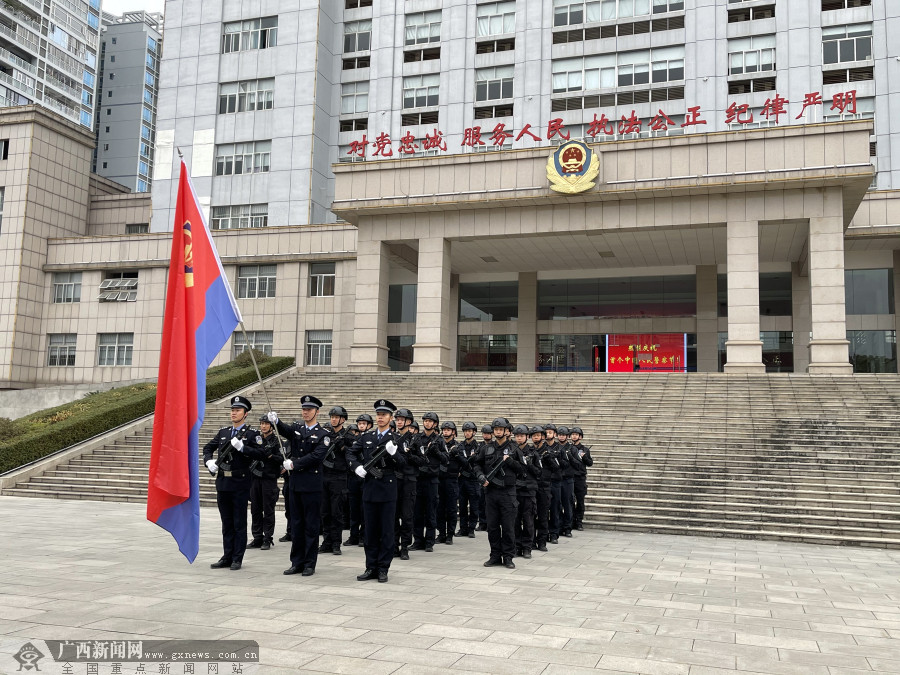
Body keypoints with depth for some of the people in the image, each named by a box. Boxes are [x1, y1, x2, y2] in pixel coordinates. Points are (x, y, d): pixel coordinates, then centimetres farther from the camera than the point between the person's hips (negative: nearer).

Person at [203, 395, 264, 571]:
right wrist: (209, 461, 1)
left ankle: (237, 559, 9)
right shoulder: (223, 432, 13)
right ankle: (227, 557, 20)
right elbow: (208, 448, 20)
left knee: (239, 523, 2)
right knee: (226, 523, 12)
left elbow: (259, 454, -14)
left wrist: (241, 447, -22)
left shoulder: (252, 433, -4)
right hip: (222, 483, 5)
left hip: (240, 484, -5)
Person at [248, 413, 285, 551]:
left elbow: (282, 459, -10)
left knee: (268, 510, -1)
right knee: (255, 509, 7)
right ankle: (257, 538, 15)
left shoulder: (276, 441, -3)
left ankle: (267, 539, 4)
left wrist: (270, 455, -22)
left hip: (269, 479, -5)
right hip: (255, 478, 5)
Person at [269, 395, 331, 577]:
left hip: (312, 484, -5)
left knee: (311, 524, 2)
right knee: (296, 523, 10)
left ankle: (310, 564, 9)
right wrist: (276, 421, -29)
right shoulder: (296, 428, 11)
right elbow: (285, 430, -9)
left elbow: (316, 456, -16)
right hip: (295, 482, 5)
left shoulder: (323, 434, -4)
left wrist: (294, 464, -17)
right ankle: (297, 562, 18)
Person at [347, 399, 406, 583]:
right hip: (369, 489, 3)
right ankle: (371, 568, 17)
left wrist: (393, 452, -25)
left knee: (387, 531, 3)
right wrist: (356, 466, -2)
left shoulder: (396, 439, -1)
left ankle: (383, 569, 10)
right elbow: (351, 452, 15)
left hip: (388, 490, -3)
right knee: (370, 531, 10)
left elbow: (402, 465, -7)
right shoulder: (366, 437, 9)